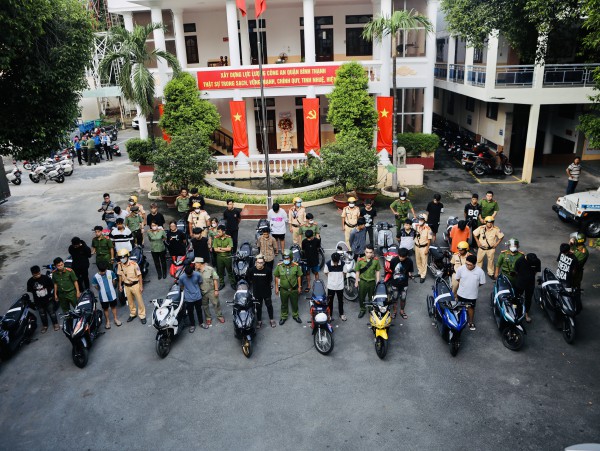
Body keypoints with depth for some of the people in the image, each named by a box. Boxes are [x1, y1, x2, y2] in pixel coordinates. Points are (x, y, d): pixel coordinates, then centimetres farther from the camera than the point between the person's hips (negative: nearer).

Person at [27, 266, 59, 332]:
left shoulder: (46, 278, -14)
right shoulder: (30, 281, -11)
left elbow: (52, 287, -1)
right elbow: (29, 291, 1)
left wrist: (51, 295, 1)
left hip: (48, 299, -1)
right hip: (38, 302, 1)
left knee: (52, 312, 11)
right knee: (42, 314, 16)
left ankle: (55, 323, 29)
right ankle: (45, 325, 35)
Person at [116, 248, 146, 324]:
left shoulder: (133, 264, -21)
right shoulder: (119, 265, -8)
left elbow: (139, 275, -14)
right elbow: (120, 275, 7)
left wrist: (141, 286, -12)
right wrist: (120, 285, 12)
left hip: (135, 285, -4)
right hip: (126, 286, 4)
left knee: (140, 301, 4)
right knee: (130, 301, 19)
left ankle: (142, 316, 17)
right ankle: (133, 314, 38)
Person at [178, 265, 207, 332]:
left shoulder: (197, 275, -16)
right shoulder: (181, 278, -18)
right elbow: (181, 287, 1)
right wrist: (187, 292, 8)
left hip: (198, 297, 1)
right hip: (189, 299, -1)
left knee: (199, 310, 20)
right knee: (190, 312, 14)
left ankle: (201, 323, 41)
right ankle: (192, 325, 35)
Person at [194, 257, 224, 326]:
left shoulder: (210, 269, -16)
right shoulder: (196, 271, -5)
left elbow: (215, 279, -11)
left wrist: (216, 290, -11)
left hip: (211, 291, -3)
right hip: (202, 292, 4)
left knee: (216, 304, 7)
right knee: (204, 306, 16)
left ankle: (219, 316, 25)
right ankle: (208, 318, 34)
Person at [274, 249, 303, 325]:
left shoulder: (296, 266, -16)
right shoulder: (279, 266, -15)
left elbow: (299, 276, -5)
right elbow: (276, 277, -4)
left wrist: (299, 287, -1)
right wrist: (276, 287, -2)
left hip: (294, 289, 0)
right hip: (283, 289, 0)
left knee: (295, 303, 19)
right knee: (284, 304, 19)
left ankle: (295, 315, 43)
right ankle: (283, 317, 39)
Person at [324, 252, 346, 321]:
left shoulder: (342, 264, -15)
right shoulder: (328, 264, -17)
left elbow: (343, 273, -1)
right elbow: (326, 273, -2)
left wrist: (338, 278, -2)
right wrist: (332, 278, -2)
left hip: (340, 286, 1)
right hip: (331, 286, -1)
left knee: (340, 300, 18)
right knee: (330, 301, 12)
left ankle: (341, 314, 35)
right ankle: (330, 314, 28)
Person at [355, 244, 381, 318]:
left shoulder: (376, 260, -13)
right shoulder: (360, 260, -16)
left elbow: (377, 271, -1)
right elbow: (357, 271, -4)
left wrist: (377, 282, 2)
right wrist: (357, 281, 0)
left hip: (372, 281, 0)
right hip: (362, 281, 0)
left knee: (371, 297, 17)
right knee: (361, 297, 12)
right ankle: (362, 309, 36)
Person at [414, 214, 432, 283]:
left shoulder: (427, 228, -18)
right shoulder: (416, 226, -2)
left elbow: (429, 239, -12)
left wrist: (427, 249, -12)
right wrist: (414, 246, 11)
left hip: (423, 247, -5)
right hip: (417, 246, 5)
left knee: (424, 261, 4)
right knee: (418, 261, 18)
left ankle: (423, 276, 13)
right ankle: (420, 272, 37)